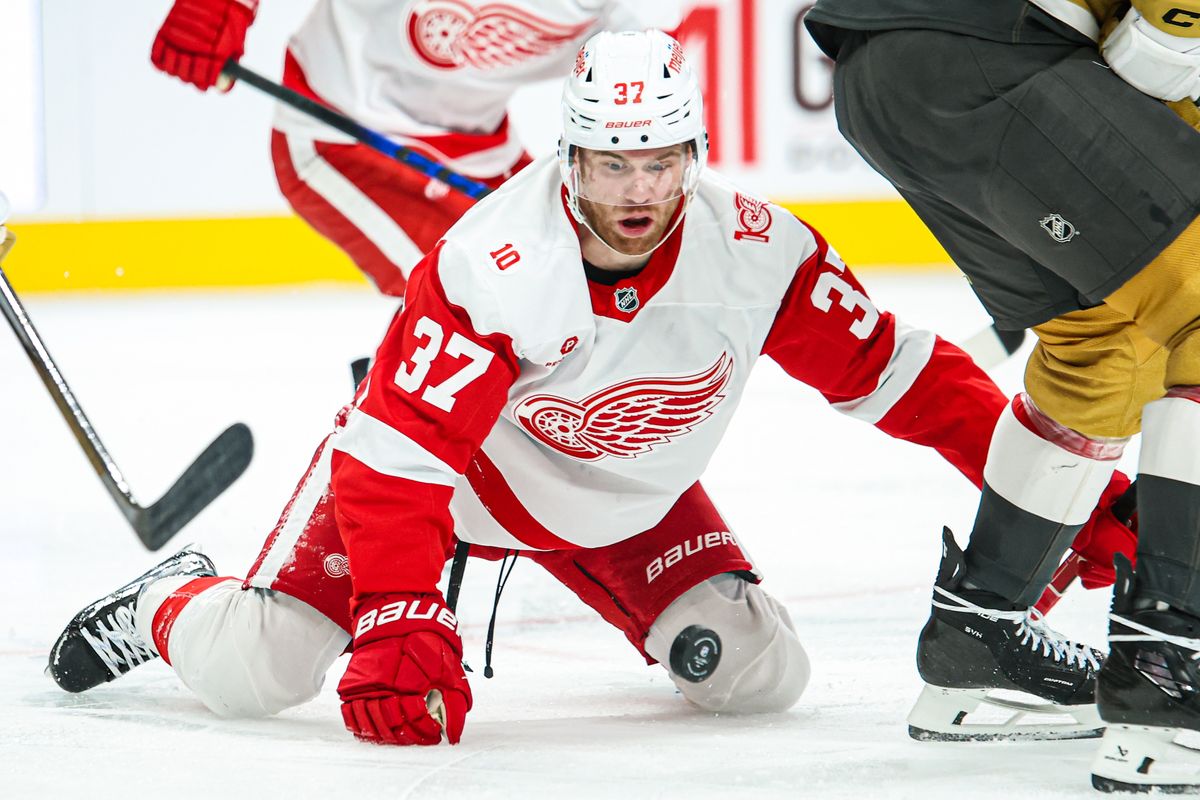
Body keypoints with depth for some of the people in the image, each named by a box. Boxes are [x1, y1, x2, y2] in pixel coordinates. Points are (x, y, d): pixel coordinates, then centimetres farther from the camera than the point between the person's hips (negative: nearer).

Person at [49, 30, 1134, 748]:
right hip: (446, 469, -4)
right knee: (257, 670, -19)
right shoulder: (487, 265, -35)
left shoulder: (756, 253, -23)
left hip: (627, 502, 4)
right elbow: (399, 454, -36)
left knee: (756, 675, -10)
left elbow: (897, 374, -15)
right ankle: (174, 604, 20)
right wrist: (399, 633, -44)